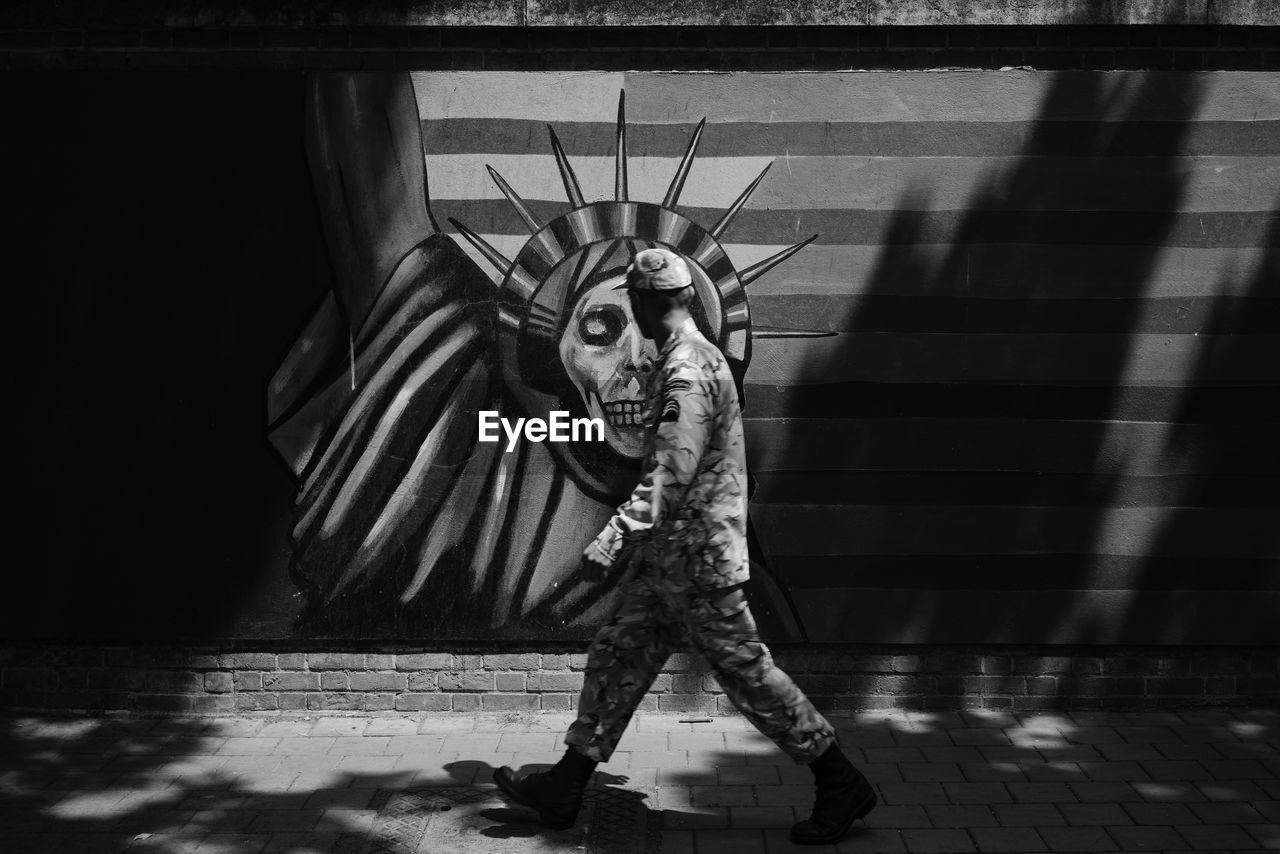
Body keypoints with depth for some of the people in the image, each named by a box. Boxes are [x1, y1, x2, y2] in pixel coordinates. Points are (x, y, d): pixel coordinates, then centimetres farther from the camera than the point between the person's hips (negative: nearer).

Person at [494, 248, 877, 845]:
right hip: (667, 555, 10)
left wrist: (613, 539, -29)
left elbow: (671, 475, -28)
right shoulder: (695, 359, 13)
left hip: (698, 558, -10)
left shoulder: (688, 371, -19)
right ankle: (565, 787, 17)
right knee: (616, 656, 10)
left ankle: (841, 785, 12)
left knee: (745, 669, -1)